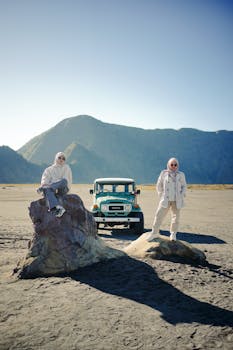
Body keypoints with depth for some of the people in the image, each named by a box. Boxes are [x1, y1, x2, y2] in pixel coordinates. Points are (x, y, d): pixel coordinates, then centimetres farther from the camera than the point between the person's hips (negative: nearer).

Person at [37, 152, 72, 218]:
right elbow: (45, 179, 9)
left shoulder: (66, 168, 17)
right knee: (47, 190, -36)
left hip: (62, 189, -1)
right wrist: (43, 184, -18)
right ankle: (58, 207, -58)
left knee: (64, 181, -35)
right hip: (52, 188, 2)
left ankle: (43, 188, -45)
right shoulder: (49, 169, 23)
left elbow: (66, 179, 1)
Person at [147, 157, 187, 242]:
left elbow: (184, 186, 14)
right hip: (165, 199, -1)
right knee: (159, 215, -2)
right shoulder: (163, 173, 4)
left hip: (176, 200, 1)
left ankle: (173, 234, 19)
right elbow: (159, 185, 10)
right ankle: (154, 233, 9)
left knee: (176, 217, 4)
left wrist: (181, 195, 1)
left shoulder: (181, 175, 6)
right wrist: (161, 196, 4)